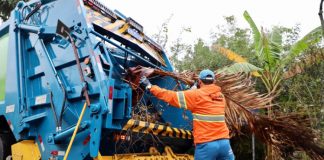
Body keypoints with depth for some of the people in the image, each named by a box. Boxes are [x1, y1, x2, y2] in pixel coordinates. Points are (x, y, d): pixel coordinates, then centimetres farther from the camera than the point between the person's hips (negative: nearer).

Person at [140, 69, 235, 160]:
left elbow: (171, 96, -1)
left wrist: (150, 87, 7)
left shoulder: (196, 95, -4)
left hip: (206, 145, -5)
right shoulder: (221, 96, 12)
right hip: (224, 142, 5)